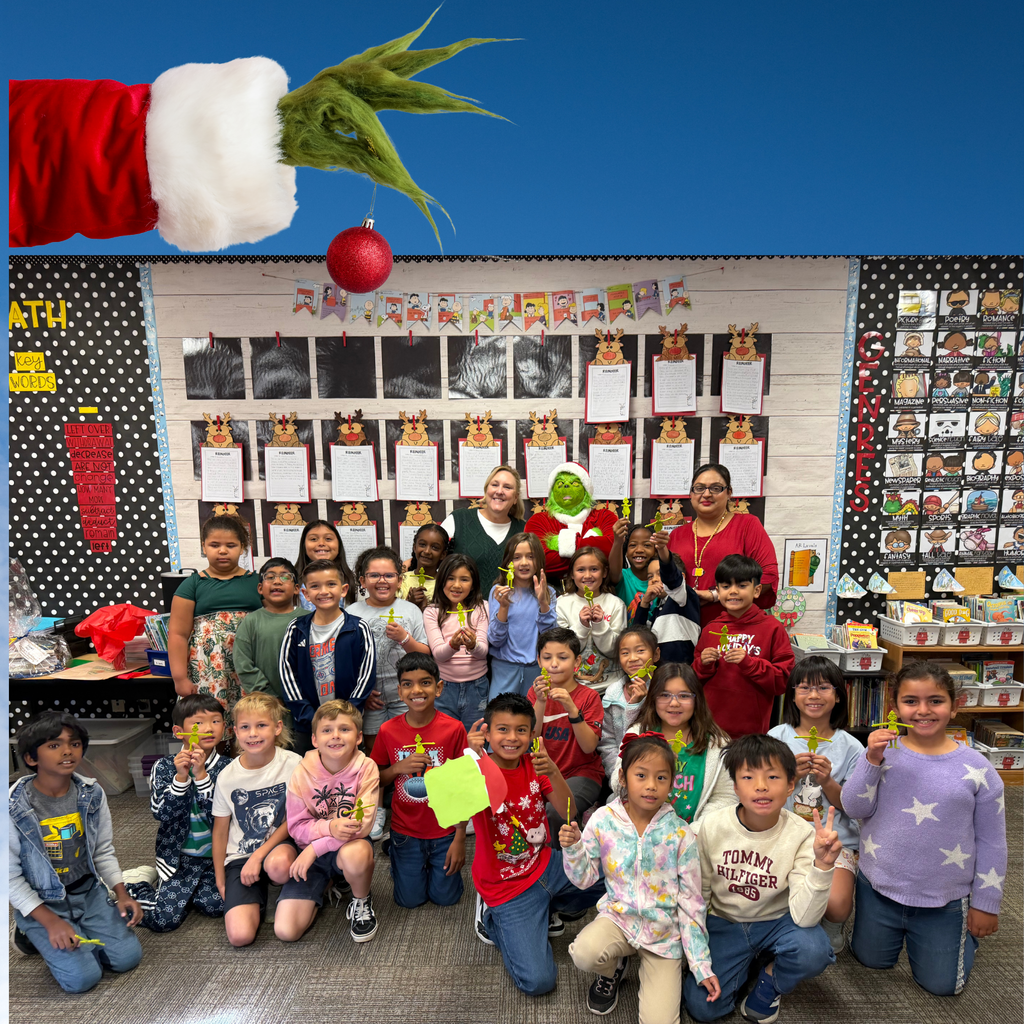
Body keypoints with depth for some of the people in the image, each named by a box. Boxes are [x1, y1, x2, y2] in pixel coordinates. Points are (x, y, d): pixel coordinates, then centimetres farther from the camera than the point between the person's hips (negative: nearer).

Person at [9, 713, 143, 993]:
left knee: (128, 957, -6)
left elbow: (104, 851, 4)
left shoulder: (92, 793, -7)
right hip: (41, 903, -4)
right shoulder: (13, 807, -19)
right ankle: (34, 935, 11)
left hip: (88, 892, 4)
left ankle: (76, 934, 18)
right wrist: (50, 921, -17)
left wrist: (121, 894, -6)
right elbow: (10, 876, -12)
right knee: (83, 977, -14)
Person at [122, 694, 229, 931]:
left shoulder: (227, 767, -6)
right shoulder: (165, 767, -3)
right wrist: (181, 777, -27)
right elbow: (162, 813, -13)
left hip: (216, 855, 1)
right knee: (163, 918, -13)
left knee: (218, 905, -15)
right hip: (178, 857, -1)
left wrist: (201, 775, -25)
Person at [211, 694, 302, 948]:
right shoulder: (227, 776, -5)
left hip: (280, 844, -1)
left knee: (278, 864, -38)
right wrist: (220, 881, 8)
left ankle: (294, 893, -2)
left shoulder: (292, 764, -11)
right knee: (239, 935, -18)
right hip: (240, 856, 2)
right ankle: (259, 894, 14)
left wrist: (259, 855, -14)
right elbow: (220, 830, 7)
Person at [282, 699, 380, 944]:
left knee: (355, 853, -39)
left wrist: (316, 847, -23)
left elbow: (362, 824, -19)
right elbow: (296, 827, -7)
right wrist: (330, 827, -27)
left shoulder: (366, 768, -15)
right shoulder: (302, 772, -10)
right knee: (285, 931, -12)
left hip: (350, 844, -2)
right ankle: (323, 887, 20)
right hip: (310, 854, 2)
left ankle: (362, 903, -3)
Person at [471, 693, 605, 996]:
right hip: (508, 887, -5)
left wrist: (553, 772, -31)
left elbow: (567, 811, -12)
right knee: (538, 981, -15)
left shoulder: (533, 765, -1)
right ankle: (493, 918, 11)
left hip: (545, 866, 5)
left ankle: (550, 910, 11)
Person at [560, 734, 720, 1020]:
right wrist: (572, 848, -25)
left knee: (659, 1019, -14)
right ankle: (612, 969, 8)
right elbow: (584, 879, -4)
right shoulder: (604, 820, -12)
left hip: (663, 930, 0)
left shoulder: (680, 835, -13)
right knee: (584, 952, -30)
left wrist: (702, 964, -4)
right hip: (619, 915, 1)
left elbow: (691, 902, -5)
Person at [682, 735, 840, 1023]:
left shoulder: (801, 834, -20)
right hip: (724, 923, 1)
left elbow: (803, 917, -30)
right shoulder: (713, 825, -16)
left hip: (776, 922, 0)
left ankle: (771, 980, 3)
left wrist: (822, 864, -43)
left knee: (813, 951, -32)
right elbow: (700, 891, 0)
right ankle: (745, 965, 15)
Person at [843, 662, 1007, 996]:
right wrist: (871, 760, -29)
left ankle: (964, 928, 40)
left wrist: (985, 904, 1)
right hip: (879, 887, 1)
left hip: (945, 898, -1)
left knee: (941, 984, 14)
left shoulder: (976, 768, -12)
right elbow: (854, 809, -17)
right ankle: (898, 929, 46)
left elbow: (991, 842, -3)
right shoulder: (884, 750, -12)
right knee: (872, 962, 18)